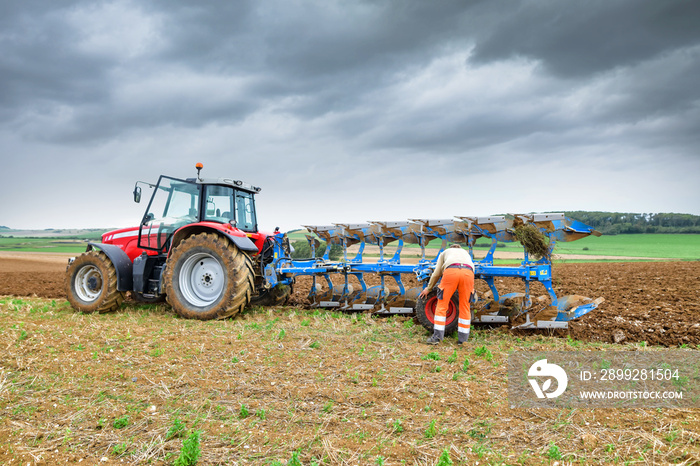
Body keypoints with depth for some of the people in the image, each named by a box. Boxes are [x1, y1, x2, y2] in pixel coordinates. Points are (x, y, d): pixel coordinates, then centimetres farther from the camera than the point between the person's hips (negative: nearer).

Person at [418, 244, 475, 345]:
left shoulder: (445, 252, 35)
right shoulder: (466, 253, 42)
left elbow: (436, 273, 29)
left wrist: (428, 288, 39)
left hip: (451, 272, -2)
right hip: (468, 272, 2)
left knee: (442, 305, 6)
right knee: (464, 307, 11)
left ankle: (437, 337, 4)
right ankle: (462, 340, 14)